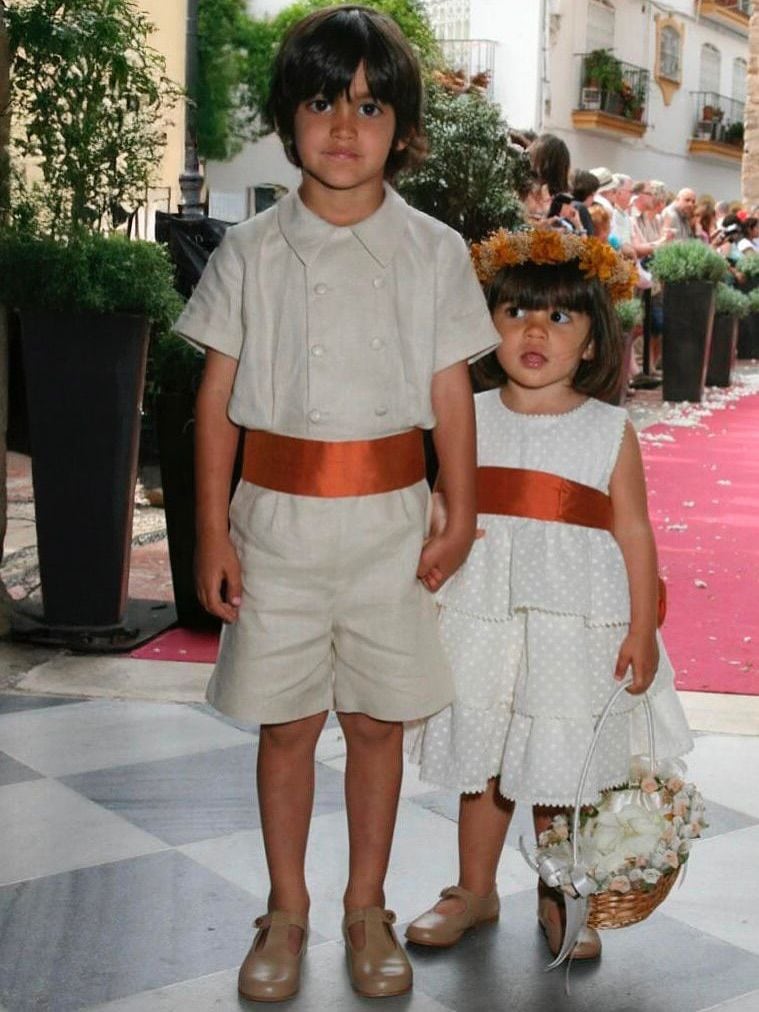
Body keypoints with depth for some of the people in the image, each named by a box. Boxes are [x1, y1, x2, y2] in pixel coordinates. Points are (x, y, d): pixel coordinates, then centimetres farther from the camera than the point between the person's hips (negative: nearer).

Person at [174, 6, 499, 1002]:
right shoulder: (252, 252, 0)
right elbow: (218, 393, 1)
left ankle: (368, 907, 28)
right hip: (277, 518, 0)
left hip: (389, 519, 0)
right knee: (285, 723, 9)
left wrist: (460, 520, 2)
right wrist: (212, 531, -2)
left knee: (378, 721, 9)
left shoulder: (434, 251, 1)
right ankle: (287, 910, 26)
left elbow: (451, 392, 3)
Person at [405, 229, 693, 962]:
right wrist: (425, 602, 1)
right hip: (481, 620, 2)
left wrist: (641, 631, -3)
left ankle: (559, 898, 29)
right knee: (480, 760, 13)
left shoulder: (610, 431, -2)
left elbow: (634, 533, -1)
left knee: (563, 768, 8)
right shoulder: (470, 419, 3)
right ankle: (475, 890, 32)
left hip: (575, 627, -2)